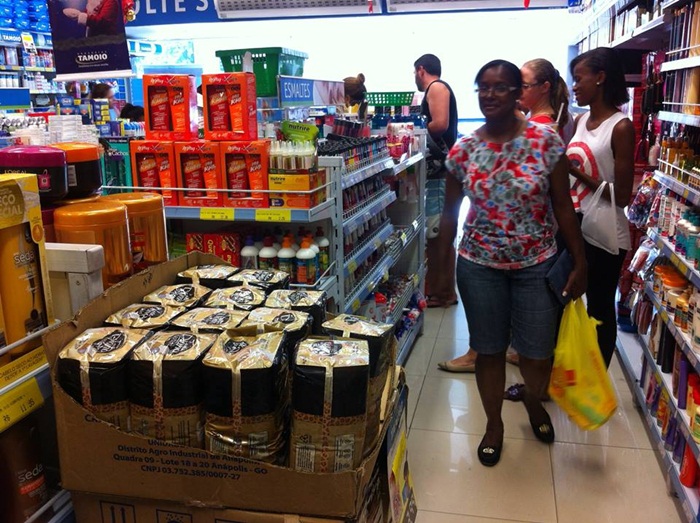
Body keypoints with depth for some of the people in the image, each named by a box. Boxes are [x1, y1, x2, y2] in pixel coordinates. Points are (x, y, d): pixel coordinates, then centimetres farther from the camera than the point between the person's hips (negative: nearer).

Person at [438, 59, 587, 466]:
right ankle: (494, 423, 36)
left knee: (538, 354, 9)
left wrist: (580, 263, -4)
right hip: (480, 266, 1)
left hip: (537, 265, -1)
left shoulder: (546, 141, -8)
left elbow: (563, 206, -4)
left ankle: (534, 402, 45)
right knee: (489, 352, 11)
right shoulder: (464, 151, -3)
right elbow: (451, 211, 5)